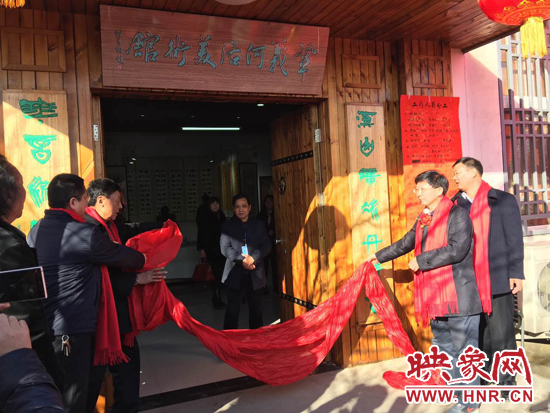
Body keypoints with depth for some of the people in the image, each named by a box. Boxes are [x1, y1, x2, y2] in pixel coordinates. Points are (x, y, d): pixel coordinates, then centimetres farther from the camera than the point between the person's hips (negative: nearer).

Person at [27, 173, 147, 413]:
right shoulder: (85, 234, -18)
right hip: (72, 331, -8)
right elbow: (128, 258, -8)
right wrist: (143, 259, 16)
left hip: (42, 329, 8)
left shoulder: (35, 232, 6)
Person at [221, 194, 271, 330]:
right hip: (235, 273, -2)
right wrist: (242, 260, -16)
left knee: (256, 308, 11)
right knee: (232, 309, 1)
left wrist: (253, 258, -14)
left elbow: (267, 245, 1)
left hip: (255, 273, 2)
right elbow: (225, 247, -6)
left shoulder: (259, 225, 10)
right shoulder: (227, 225, 3)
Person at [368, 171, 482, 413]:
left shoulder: (457, 214, -10)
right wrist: (379, 256, 34)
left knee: (464, 347, 1)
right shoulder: (423, 219, 13)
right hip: (435, 295, 8)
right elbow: (406, 243, 26)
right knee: (442, 346, 17)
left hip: (459, 294, -8)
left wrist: (421, 261, -16)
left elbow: (457, 249, -22)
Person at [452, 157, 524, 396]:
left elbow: (515, 240, -2)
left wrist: (515, 273, -8)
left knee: (501, 332, 4)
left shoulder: (502, 201, -1)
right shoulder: (456, 204, 8)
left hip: (497, 278, -3)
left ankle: (507, 379, 20)